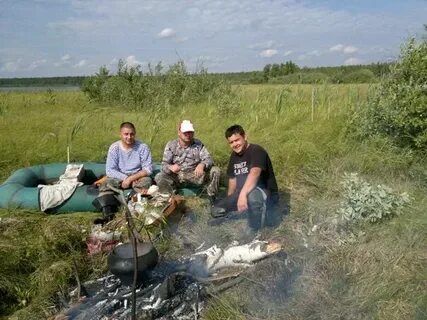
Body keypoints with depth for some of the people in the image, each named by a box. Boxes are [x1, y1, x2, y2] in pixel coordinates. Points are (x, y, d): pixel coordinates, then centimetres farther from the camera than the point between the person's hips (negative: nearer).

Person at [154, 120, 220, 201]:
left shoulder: (198, 144, -3)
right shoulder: (171, 145, -4)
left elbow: (208, 159, -11)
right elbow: (164, 164, -10)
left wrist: (202, 165, -37)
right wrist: (171, 167, -37)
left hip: (195, 175, 1)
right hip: (176, 176, 0)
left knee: (215, 170, -21)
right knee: (159, 177, -28)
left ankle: (211, 197, -3)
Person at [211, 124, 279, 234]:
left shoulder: (256, 151, -21)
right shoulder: (234, 156, 5)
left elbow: (254, 173, -39)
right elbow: (232, 178, 15)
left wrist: (243, 194, -52)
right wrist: (229, 201, 19)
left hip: (267, 195, -8)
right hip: (243, 194, 8)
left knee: (252, 195, -43)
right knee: (217, 210, 0)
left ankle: (253, 233, -18)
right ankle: (262, 213, 9)